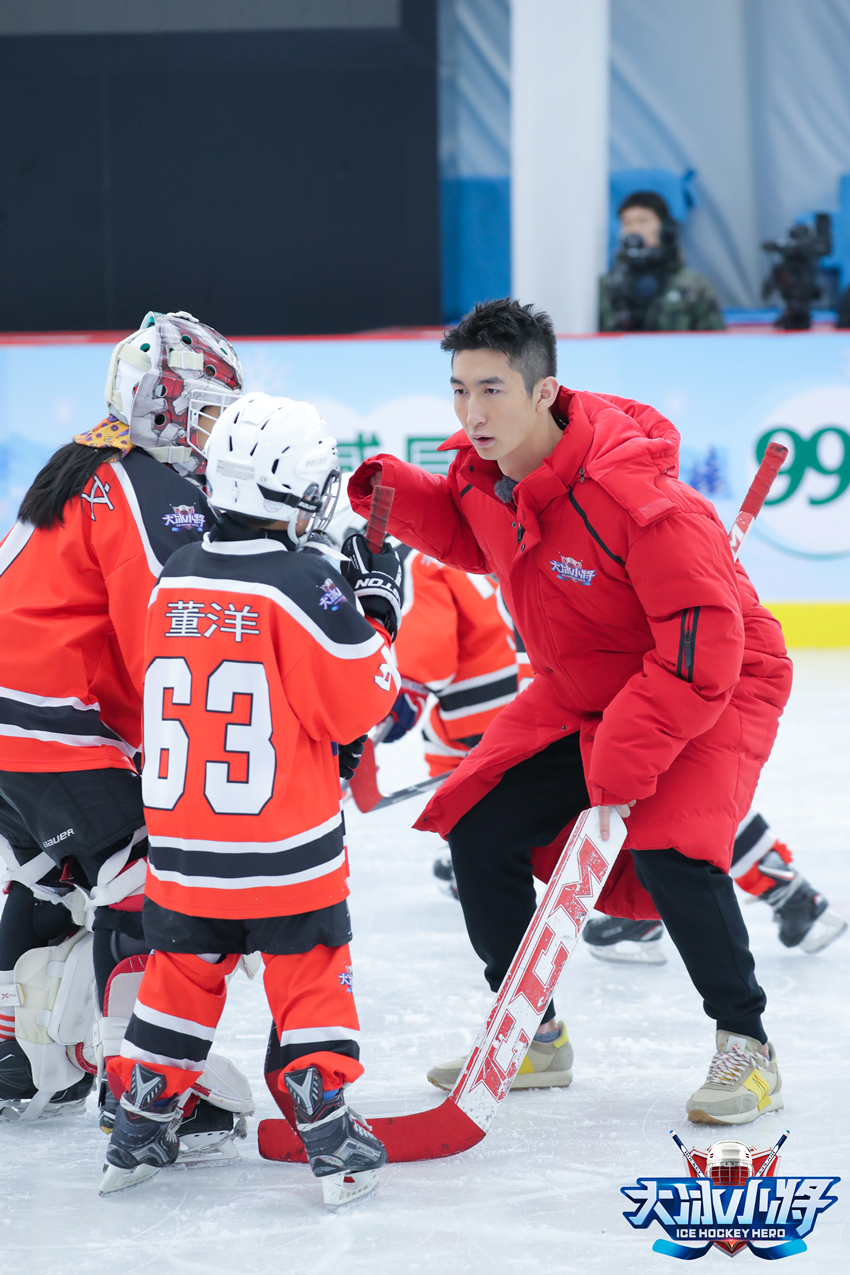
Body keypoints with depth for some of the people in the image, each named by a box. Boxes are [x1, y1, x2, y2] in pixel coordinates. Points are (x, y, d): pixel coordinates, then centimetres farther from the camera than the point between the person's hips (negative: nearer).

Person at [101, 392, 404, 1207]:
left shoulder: (174, 582, 3)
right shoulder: (303, 586, -15)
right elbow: (355, 704, -11)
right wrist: (377, 617, 3)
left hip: (182, 842, 5)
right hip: (285, 848, -5)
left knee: (181, 977, 17)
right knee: (310, 978, 7)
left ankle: (138, 1133, 20)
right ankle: (333, 1145, 5)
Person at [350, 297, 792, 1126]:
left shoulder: (635, 498, -34)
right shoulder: (483, 470, -10)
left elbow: (702, 647, -34)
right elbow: (476, 537, 15)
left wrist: (623, 766, -34)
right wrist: (403, 498, -5)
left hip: (717, 686, -8)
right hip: (580, 689, 8)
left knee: (668, 853, -27)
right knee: (479, 828, -2)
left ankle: (746, 1046, -6)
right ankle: (531, 1033, 16)